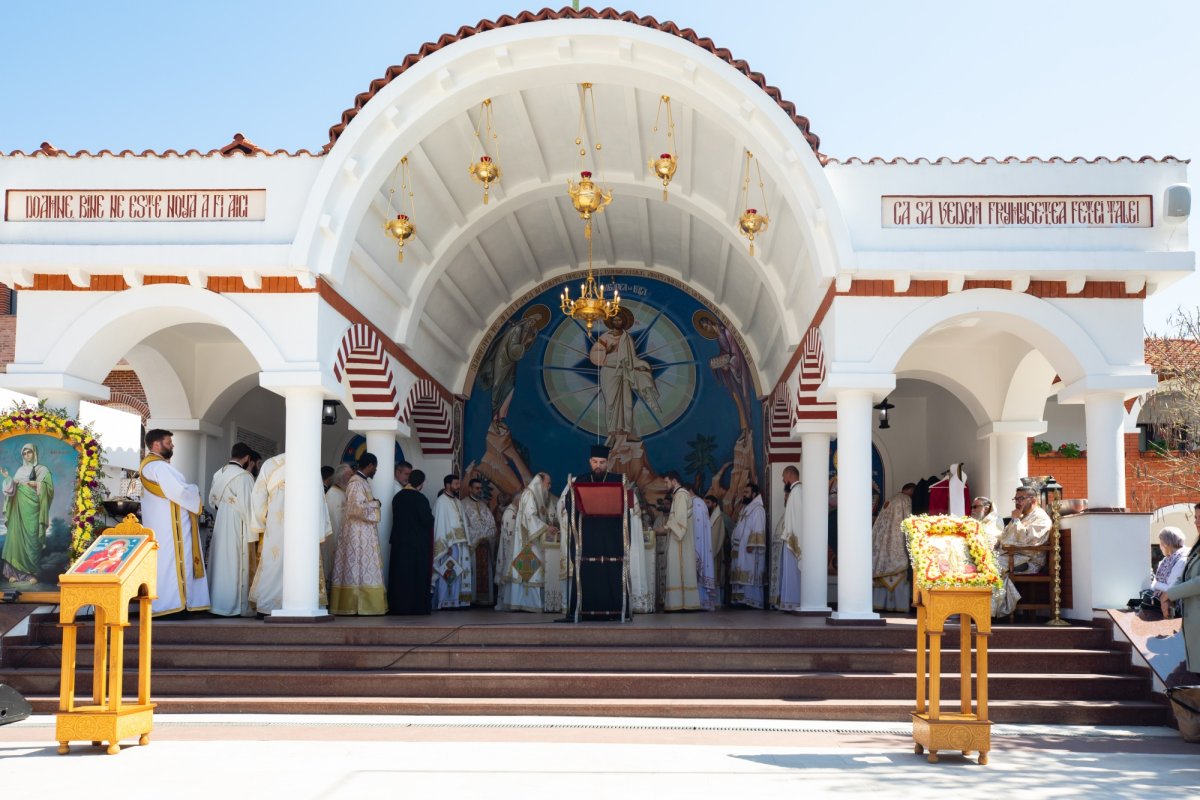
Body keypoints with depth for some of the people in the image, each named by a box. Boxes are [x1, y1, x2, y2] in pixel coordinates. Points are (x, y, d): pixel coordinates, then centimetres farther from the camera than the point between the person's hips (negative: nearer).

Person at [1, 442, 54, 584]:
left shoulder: (43, 470, 4)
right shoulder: (20, 470, 16)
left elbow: (49, 489, -3)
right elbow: (12, 489, 10)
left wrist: (38, 485, -17)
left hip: (32, 509, -4)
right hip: (19, 509, 4)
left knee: (32, 539, -7)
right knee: (16, 537, -2)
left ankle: (31, 572, -3)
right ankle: (16, 571, 0)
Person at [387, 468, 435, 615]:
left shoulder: (397, 497, 3)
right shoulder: (420, 499, -15)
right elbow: (428, 521, -16)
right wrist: (430, 514, 5)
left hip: (399, 541, 5)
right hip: (418, 543, -5)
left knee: (400, 575, 9)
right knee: (418, 575, 4)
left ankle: (398, 607, 10)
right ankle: (418, 607, 6)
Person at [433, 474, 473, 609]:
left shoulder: (458, 502, 17)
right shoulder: (441, 501, -8)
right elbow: (440, 524, -13)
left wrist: (467, 542, 9)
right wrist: (446, 545, -18)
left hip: (460, 543, 8)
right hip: (448, 544, -8)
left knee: (459, 574, 6)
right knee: (447, 574, -7)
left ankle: (457, 601, 9)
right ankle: (445, 602, -4)